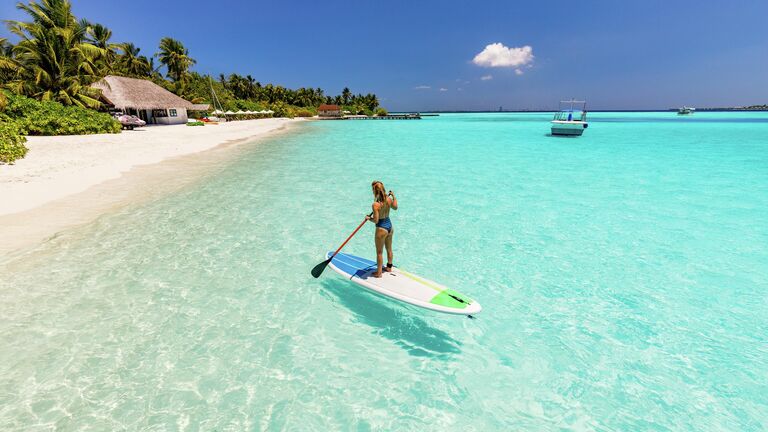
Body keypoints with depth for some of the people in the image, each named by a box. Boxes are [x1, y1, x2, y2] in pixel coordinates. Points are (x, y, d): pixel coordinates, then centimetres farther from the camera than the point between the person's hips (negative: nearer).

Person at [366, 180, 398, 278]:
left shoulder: (375, 205, -26)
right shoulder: (389, 199, -6)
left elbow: (376, 220, -23)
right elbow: (395, 207, 14)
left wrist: (368, 218, -4)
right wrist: (393, 196, 25)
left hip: (381, 229, -7)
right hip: (390, 226, 7)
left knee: (379, 252, 10)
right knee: (389, 249, 24)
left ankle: (379, 273, 22)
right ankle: (389, 267, 42)